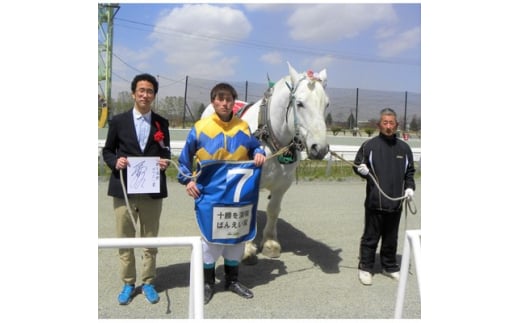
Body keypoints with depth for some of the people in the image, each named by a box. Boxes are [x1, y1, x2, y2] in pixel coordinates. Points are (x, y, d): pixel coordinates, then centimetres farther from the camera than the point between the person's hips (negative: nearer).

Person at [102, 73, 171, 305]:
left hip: (152, 190, 1)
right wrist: (115, 162, -12)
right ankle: (128, 284, 24)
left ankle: (148, 282, 26)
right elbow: (107, 151, 8)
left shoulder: (161, 123, 7)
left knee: (150, 239, 11)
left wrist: (165, 163, -10)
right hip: (124, 190, -1)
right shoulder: (118, 121, 3)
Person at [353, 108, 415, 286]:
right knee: (371, 237, 7)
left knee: (391, 238, 17)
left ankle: (390, 267, 33)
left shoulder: (404, 147, 7)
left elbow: (410, 171, 16)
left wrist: (409, 186, 2)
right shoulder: (369, 145, -5)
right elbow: (357, 165, 2)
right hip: (375, 202, -3)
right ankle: (365, 268, 21)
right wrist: (361, 170, -19)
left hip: (396, 202, 4)